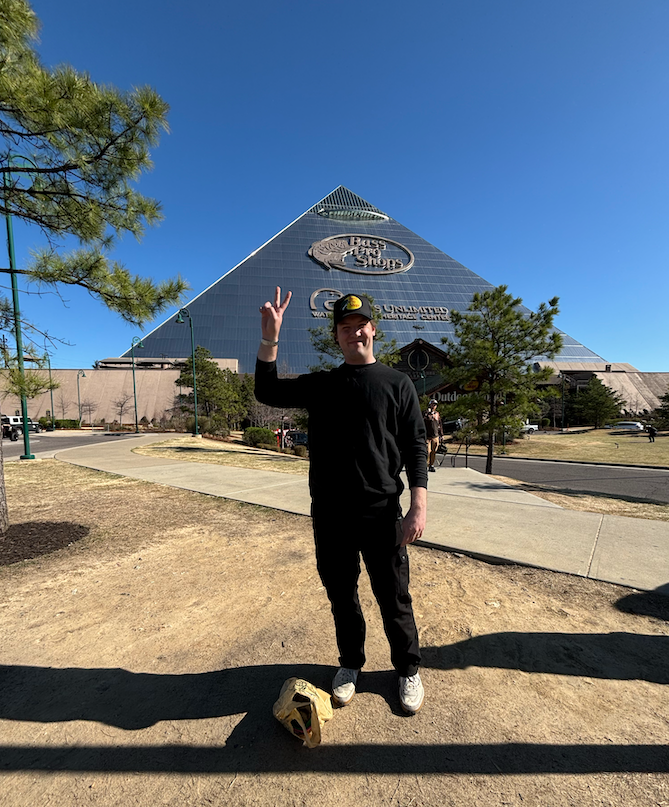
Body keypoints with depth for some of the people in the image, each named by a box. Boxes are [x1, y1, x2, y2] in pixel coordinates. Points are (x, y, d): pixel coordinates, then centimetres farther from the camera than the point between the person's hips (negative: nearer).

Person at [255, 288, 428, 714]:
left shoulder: (397, 383, 1)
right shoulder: (320, 385, 8)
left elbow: (416, 447, -2)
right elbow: (268, 392, 2)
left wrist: (419, 506, -10)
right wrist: (270, 340, -11)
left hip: (382, 514, -2)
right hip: (329, 515, 3)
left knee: (394, 598, 12)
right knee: (341, 594, 18)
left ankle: (408, 669, 39)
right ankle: (351, 664, 43)